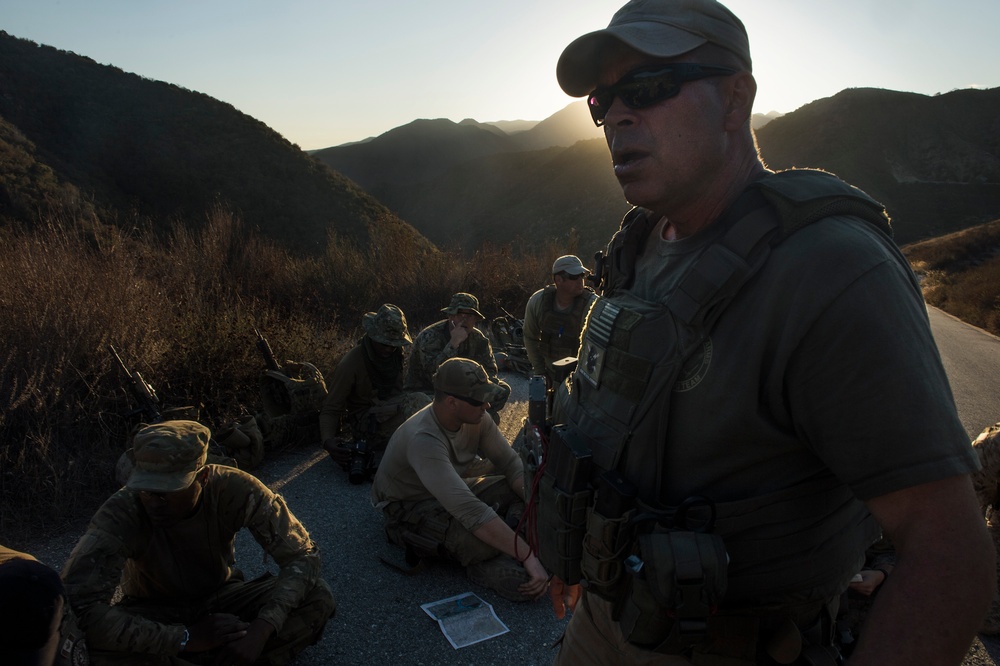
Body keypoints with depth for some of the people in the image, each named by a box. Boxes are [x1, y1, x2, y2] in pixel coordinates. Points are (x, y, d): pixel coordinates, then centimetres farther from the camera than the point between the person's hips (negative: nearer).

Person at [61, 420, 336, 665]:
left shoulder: (233, 489, -26)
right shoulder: (121, 513, -30)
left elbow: (302, 555, -22)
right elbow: (77, 606, -38)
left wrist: (262, 628, -38)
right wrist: (184, 637, -35)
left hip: (221, 597, 1)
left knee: (317, 597, -23)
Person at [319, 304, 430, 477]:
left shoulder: (396, 353, 3)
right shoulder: (351, 363, -15)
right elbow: (330, 410, -12)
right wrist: (328, 440, -30)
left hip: (392, 413, 7)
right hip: (364, 422, -7)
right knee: (418, 400, -31)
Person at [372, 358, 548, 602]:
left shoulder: (475, 418, -13)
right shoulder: (424, 440, -37)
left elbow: (510, 463, -5)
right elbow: (469, 510, -43)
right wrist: (528, 556, -43)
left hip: (450, 493, 8)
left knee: (521, 491, -11)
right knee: (486, 536, -36)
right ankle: (484, 565, -8)